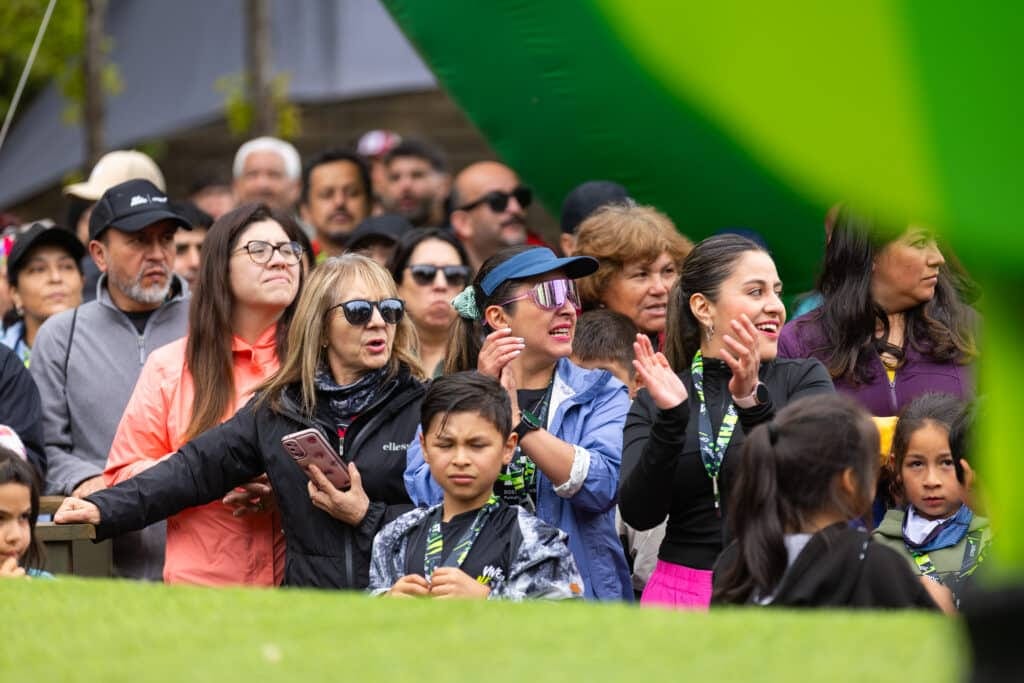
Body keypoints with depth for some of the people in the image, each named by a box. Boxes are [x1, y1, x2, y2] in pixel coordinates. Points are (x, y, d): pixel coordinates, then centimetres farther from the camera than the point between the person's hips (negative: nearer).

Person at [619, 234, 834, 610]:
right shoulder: (655, 400, 7)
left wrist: (753, 403, -24)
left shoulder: (804, 379, 3)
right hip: (685, 593, 1)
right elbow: (639, 513, -5)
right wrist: (670, 420, -17)